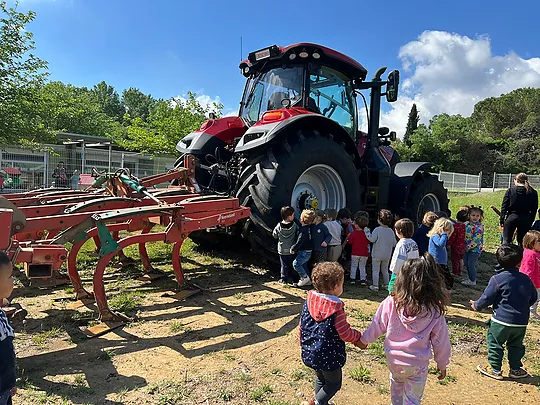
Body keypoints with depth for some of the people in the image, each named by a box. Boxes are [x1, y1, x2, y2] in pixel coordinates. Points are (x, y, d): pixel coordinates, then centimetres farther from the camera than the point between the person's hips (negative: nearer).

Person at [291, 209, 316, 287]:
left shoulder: (304, 230, -24)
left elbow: (299, 241, -22)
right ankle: (308, 281, 23)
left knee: (296, 263, -11)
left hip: (305, 252, -10)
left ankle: (305, 277, -2)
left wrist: (293, 248, -13)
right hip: (306, 251, 10)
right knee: (303, 265, 16)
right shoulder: (309, 227, 3)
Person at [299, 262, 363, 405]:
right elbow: (345, 333, -18)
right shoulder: (337, 309, -23)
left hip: (310, 353, 7)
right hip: (329, 356, -6)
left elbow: (302, 325, 3)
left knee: (320, 380, 27)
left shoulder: (309, 301, -6)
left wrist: (303, 343, 18)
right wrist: (358, 337, 1)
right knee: (334, 383, 16)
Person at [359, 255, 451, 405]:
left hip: (393, 359, 2)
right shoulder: (435, 311, -18)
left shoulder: (391, 302, -19)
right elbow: (440, 342, -7)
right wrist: (442, 364, 11)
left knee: (396, 382, 31)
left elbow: (378, 325, -6)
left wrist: (364, 339, 13)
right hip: (418, 364, -1)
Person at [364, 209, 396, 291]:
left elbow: (372, 239, -20)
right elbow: (394, 244, 2)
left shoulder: (377, 230, -16)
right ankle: (386, 284, 24)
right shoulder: (391, 231, -2)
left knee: (375, 270, 3)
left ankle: (375, 285, 0)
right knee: (385, 270, 20)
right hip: (387, 255, 5)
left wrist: (367, 231, -8)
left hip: (377, 254, -5)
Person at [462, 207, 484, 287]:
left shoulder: (479, 227, -18)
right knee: (466, 263, 17)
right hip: (467, 248, 8)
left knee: (471, 264, -2)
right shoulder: (467, 224, 4)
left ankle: (472, 281, 12)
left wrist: (469, 246, -19)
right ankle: (469, 277, 34)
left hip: (475, 248, -8)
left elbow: (476, 239, -22)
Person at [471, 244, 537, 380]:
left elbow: (487, 298, -11)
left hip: (502, 320, -5)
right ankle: (516, 369, 31)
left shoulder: (497, 279, -15)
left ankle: (495, 369, 16)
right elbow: (533, 298, 13)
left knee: (494, 343, 9)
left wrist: (477, 305, 8)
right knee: (516, 345, 21)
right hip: (521, 322, 5)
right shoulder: (526, 279, 0)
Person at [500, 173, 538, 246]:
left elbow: (504, 207, -5)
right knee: (522, 242, 13)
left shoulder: (510, 190, -4)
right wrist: (530, 222, 11)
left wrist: (502, 222, 0)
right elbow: (534, 210, 4)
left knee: (506, 240, 3)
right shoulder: (533, 193, 2)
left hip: (511, 218, -2)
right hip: (525, 220, 2)